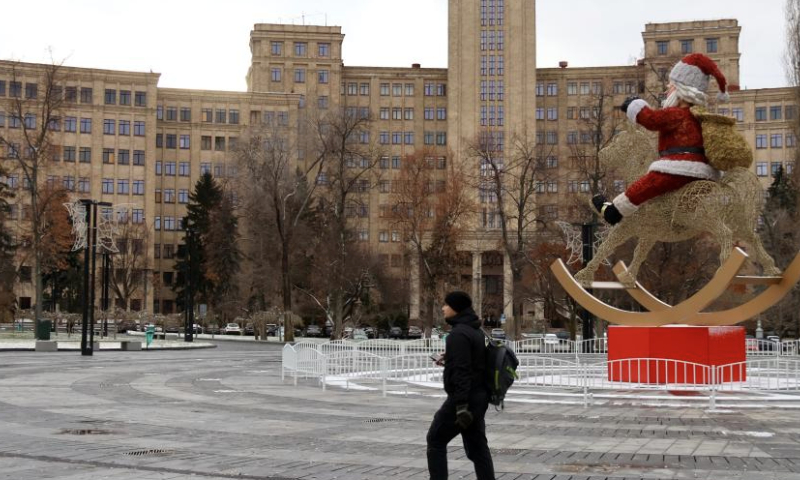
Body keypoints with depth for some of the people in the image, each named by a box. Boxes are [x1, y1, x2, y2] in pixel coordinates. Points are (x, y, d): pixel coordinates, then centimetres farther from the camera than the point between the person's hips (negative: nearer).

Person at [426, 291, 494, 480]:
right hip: (479, 396, 9)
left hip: (464, 398, -9)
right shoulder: (476, 331, 14)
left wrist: (461, 405, -25)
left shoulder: (459, 333, -16)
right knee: (477, 446, 9)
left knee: (436, 440, 4)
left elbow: (461, 371, -22)